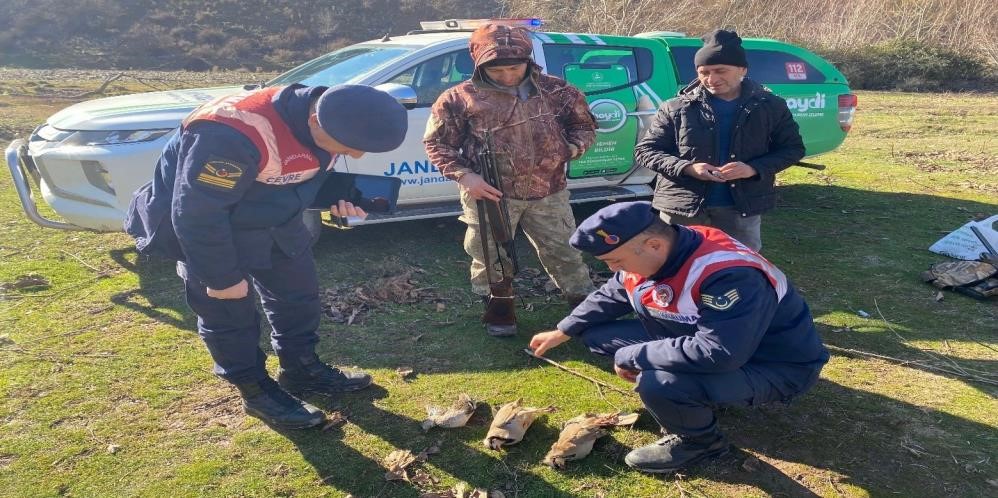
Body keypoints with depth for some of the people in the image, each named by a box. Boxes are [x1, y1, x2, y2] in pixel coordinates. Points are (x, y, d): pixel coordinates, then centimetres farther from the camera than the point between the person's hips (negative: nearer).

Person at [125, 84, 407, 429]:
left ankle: (302, 369, 33)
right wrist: (222, 277, -22)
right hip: (206, 224, -7)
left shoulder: (331, 121, -16)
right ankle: (256, 390, 24)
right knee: (229, 313, 4)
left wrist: (341, 197, -18)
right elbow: (197, 213, -32)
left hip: (274, 219, 7)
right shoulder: (235, 135, -41)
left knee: (299, 294, 14)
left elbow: (318, 175, 3)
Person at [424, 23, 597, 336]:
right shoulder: (461, 98, -6)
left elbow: (584, 126, 14)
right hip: (489, 195, -1)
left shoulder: (557, 91, 2)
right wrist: (465, 176, -14)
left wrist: (570, 149, -7)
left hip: (549, 193, 2)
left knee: (563, 252, 12)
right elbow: (437, 143, 0)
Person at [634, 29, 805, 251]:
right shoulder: (676, 108, -2)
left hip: (742, 210, 1)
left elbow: (793, 148, 7)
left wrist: (754, 169, -14)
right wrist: (687, 168, -18)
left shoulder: (770, 106, 2)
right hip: (682, 209, -1)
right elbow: (644, 150, 0)